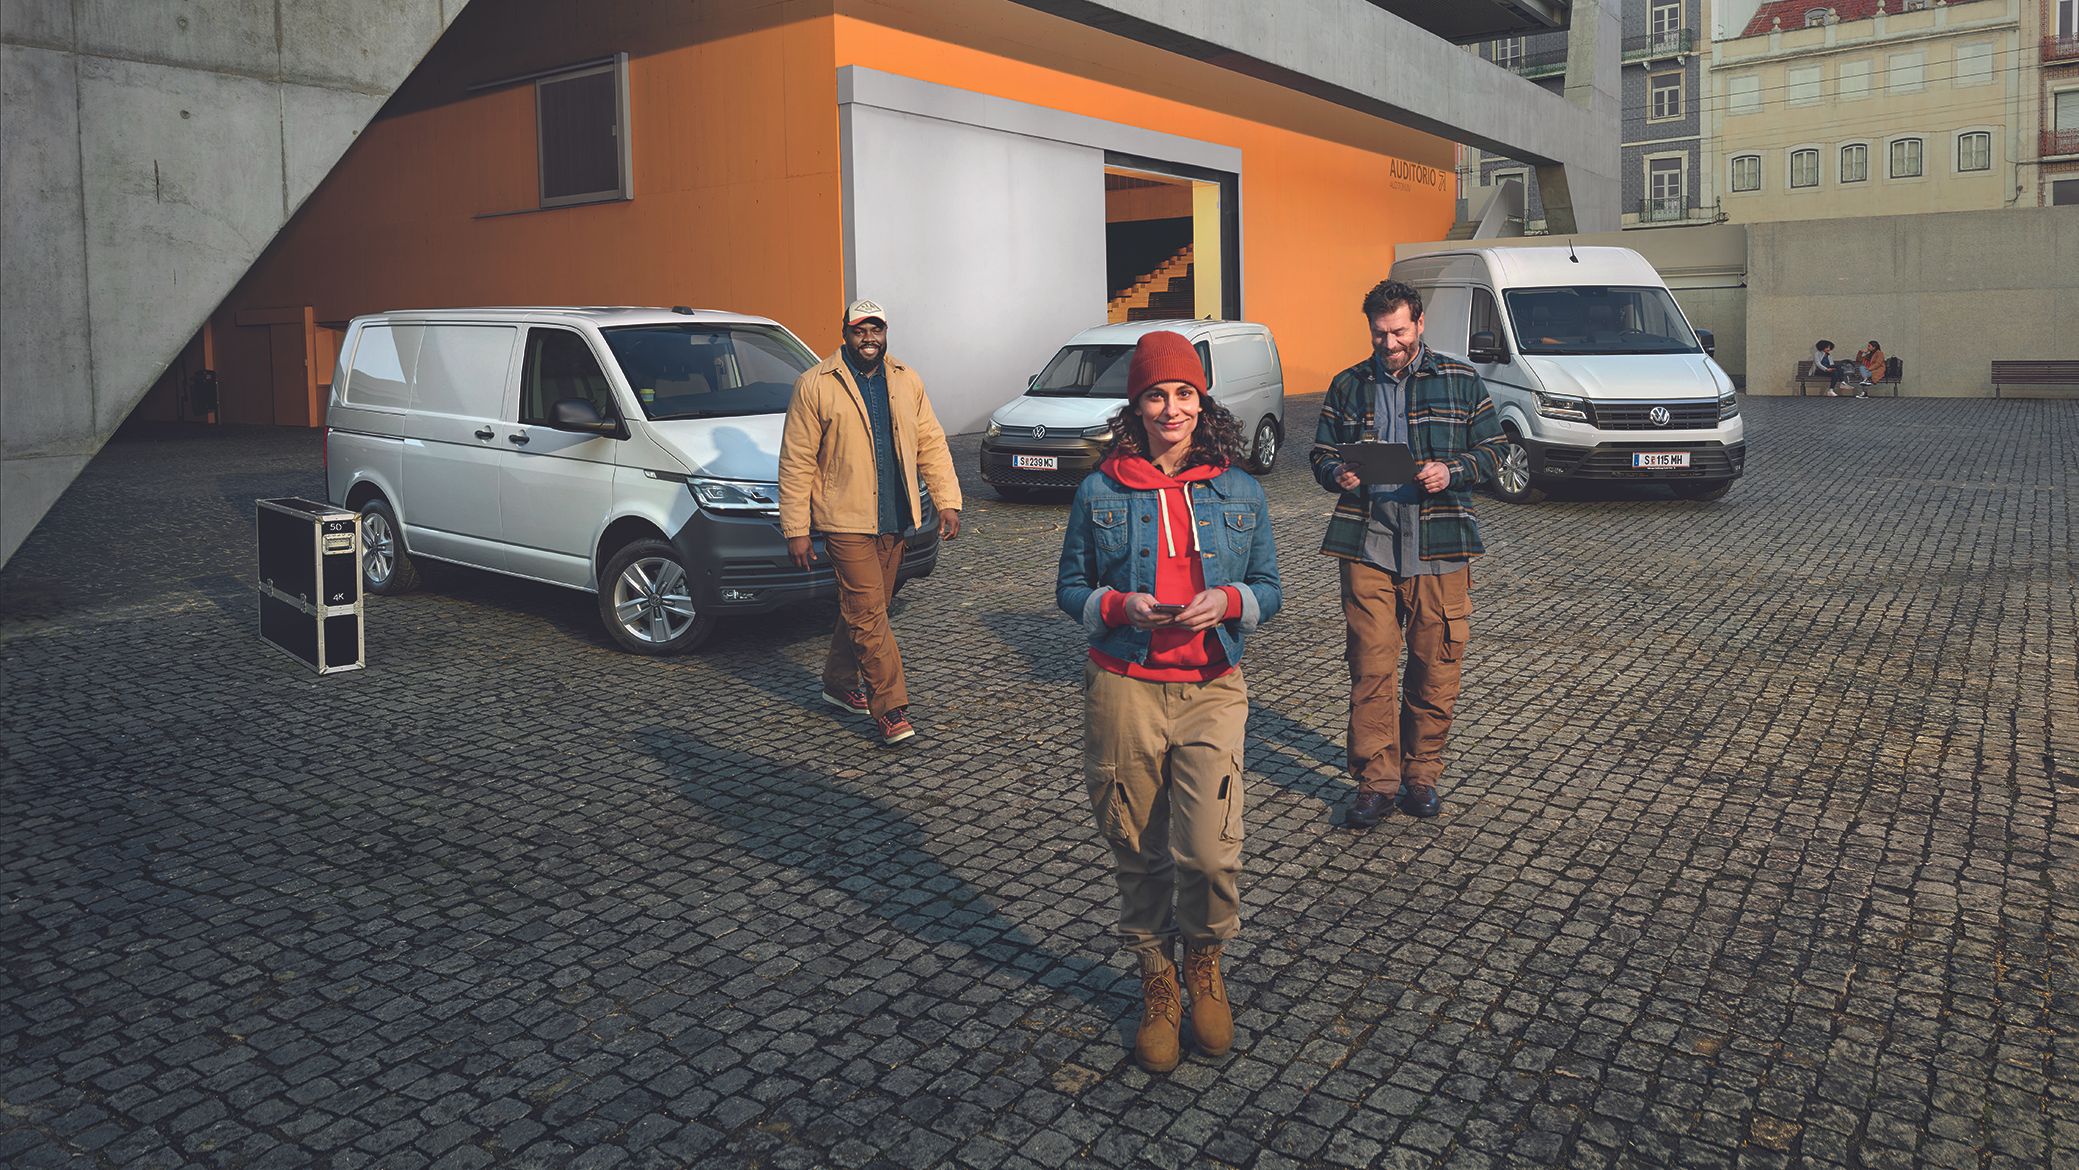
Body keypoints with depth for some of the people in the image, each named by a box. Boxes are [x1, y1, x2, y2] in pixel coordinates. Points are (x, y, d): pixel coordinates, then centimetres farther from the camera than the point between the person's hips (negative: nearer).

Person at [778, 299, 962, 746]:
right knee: (868, 613, -9)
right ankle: (891, 708, -6)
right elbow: (797, 463, -6)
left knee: (865, 608, 15)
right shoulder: (814, 387, -5)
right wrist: (795, 529, -9)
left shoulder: (906, 382, 10)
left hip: (894, 520, 5)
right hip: (846, 520, -5)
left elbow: (931, 444, 11)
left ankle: (840, 683, 34)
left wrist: (947, 500, 1)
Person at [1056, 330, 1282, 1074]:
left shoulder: (1239, 491, 6)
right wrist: (1121, 605, -14)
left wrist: (1227, 601, -12)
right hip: (1123, 691, 0)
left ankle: (1204, 964, 21)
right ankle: (1158, 984, 30)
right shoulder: (1101, 492, 1)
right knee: (1138, 853, 8)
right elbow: (1070, 588, 7)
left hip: (1210, 690, 0)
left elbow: (1269, 589, 10)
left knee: (1210, 852, -11)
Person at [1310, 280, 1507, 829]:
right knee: (1370, 667, -3)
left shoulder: (1460, 381, 6)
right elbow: (1321, 451, 15)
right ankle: (1376, 781, 6)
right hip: (1368, 546, 1)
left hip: (1439, 549, 0)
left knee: (1435, 669, 5)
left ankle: (1421, 774, 20)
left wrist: (1452, 472, -11)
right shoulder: (1348, 386, 11)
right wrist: (1337, 473, -8)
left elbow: (1492, 448, 9)